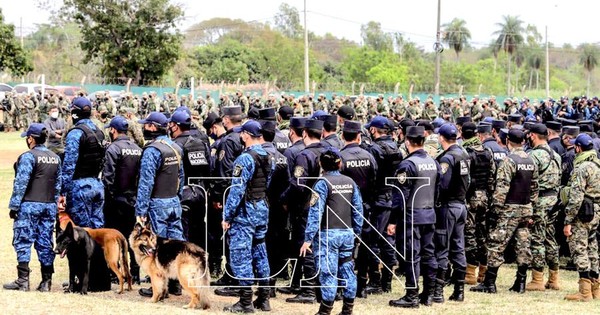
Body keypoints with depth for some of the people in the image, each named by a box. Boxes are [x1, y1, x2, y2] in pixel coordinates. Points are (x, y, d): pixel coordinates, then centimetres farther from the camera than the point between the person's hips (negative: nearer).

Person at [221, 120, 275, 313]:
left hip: (245, 212, -8)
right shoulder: (268, 158, 7)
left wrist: (227, 216, -14)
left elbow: (237, 190, -19)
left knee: (241, 255, -4)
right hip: (263, 210, 8)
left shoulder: (245, 158, -17)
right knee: (259, 253, 14)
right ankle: (263, 299, 18)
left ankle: (245, 302, -4)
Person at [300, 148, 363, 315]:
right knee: (347, 270, 10)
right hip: (348, 233, 5)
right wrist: (356, 232, 18)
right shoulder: (350, 182, 7)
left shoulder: (323, 183, -9)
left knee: (328, 272, -3)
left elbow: (315, 212, -14)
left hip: (328, 234, -5)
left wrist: (308, 238, -13)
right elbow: (358, 209, 9)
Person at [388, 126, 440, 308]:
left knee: (412, 256, -4)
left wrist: (393, 221, -13)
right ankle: (428, 295, 16)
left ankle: (412, 296, -2)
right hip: (430, 215, 7)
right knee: (428, 254, 11)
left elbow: (401, 195, -16)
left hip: (411, 217, -7)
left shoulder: (408, 164, -14)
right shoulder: (433, 163, 9)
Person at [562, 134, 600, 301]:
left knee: (579, 250, -5)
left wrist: (568, 221, -17)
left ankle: (585, 292, -8)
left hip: (582, 214, -9)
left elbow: (576, 197, -21)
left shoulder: (581, 168, -17)